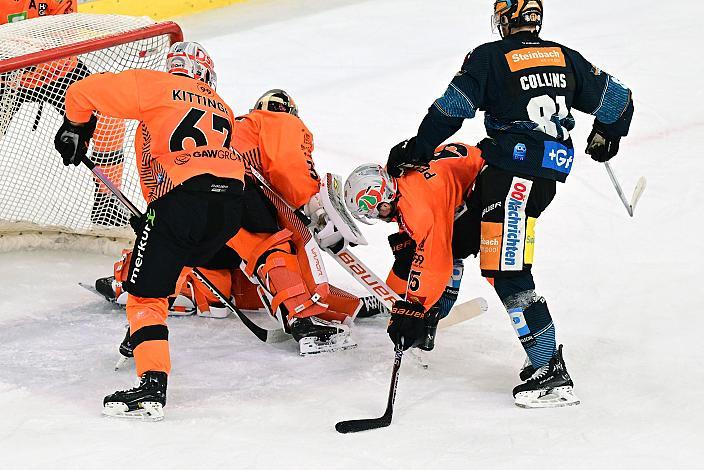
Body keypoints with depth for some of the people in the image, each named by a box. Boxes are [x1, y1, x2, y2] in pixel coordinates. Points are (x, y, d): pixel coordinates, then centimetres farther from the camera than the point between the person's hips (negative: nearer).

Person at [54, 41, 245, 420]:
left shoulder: (157, 87, 13)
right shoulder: (222, 109, 30)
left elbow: (84, 92, 8)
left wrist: (74, 126, 28)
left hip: (183, 199, -6)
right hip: (231, 202, 6)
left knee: (146, 293, -1)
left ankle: (152, 385, -15)